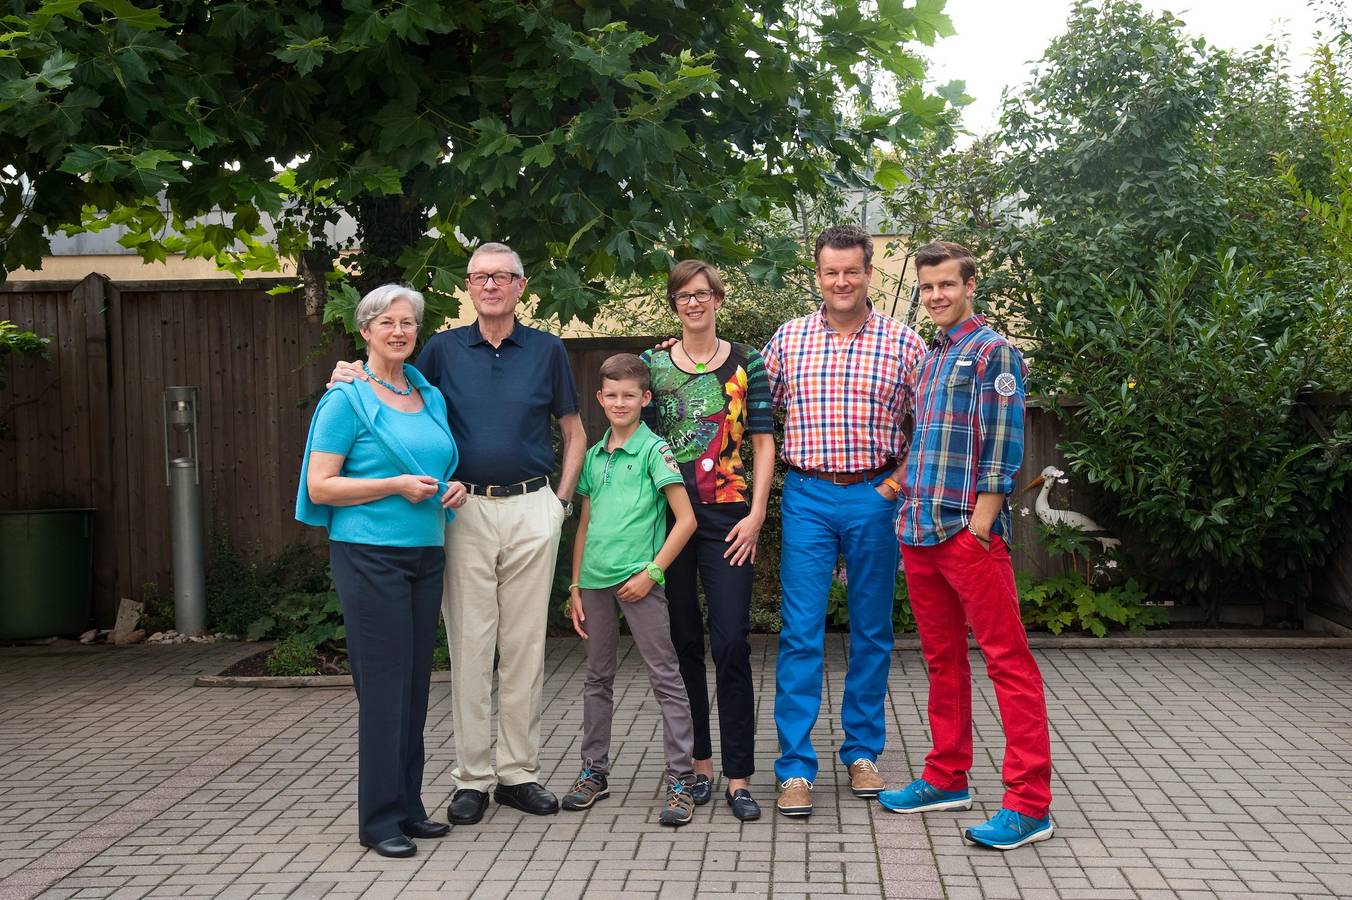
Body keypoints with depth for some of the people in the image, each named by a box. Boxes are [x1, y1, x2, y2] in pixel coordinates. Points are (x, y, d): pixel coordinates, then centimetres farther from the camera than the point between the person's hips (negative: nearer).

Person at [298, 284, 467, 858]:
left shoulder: (430, 397, 13)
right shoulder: (348, 400, -5)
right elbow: (320, 487, -9)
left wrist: (452, 488, 5)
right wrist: (396, 486, -16)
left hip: (426, 554, 7)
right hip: (371, 556, -6)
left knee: (416, 683, 10)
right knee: (383, 685, -4)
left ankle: (409, 807, 21)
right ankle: (379, 820, 6)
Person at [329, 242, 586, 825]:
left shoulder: (547, 350, 7)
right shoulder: (443, 349, 7)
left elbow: (574, 433, 13)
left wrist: (562, 499, 4)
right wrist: (355, 378, -5)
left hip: (531, 509, 0)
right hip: (465, 510, 0)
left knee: (525, 645, 5)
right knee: (469, 645, 2)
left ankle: (519, 772, 15)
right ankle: (473, 777, 11)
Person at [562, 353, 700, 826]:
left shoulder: (654, 450, -4)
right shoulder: (593, 456, 13)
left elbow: (686, 519, -8)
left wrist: (651, 572, -13)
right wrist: (575, 586, 12)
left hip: (638, 580, -6)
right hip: (596, 579, 6)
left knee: (665, 677, -3)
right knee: (598, 678, 14)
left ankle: (681, 780, 1)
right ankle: (594, 771, 26)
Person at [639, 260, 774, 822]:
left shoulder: (746, 363, 5)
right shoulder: (652, 364, 8)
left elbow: (763, 442, 3)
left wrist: (756, 514, -5)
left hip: (727, 517, -1)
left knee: (730, 644, -6)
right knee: (683, 643, 7)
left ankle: (738, 777, 1)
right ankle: (698, 762, 21)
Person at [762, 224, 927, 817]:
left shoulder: (903, 343, 2)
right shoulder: (787, 339, 6)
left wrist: (903, 476, -7)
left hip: (874, 497, 0)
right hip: (807, 496, 0)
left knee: (872, 631, 9)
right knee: (800, 632, -3)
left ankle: (862, 751, 23)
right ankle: (795, 768, 3)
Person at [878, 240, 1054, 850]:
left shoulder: (992, 352, -5)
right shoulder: (928, 358, 19)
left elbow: (1003, 440, -13)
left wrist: (984, 513, -17)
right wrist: (909, 501, 16)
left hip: (969, 531, -8)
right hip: (919, 530, 8)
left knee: (1008, 661, -5)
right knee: (942, 659, 15)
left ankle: (1030, 804, -3)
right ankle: (946, 779, 26)